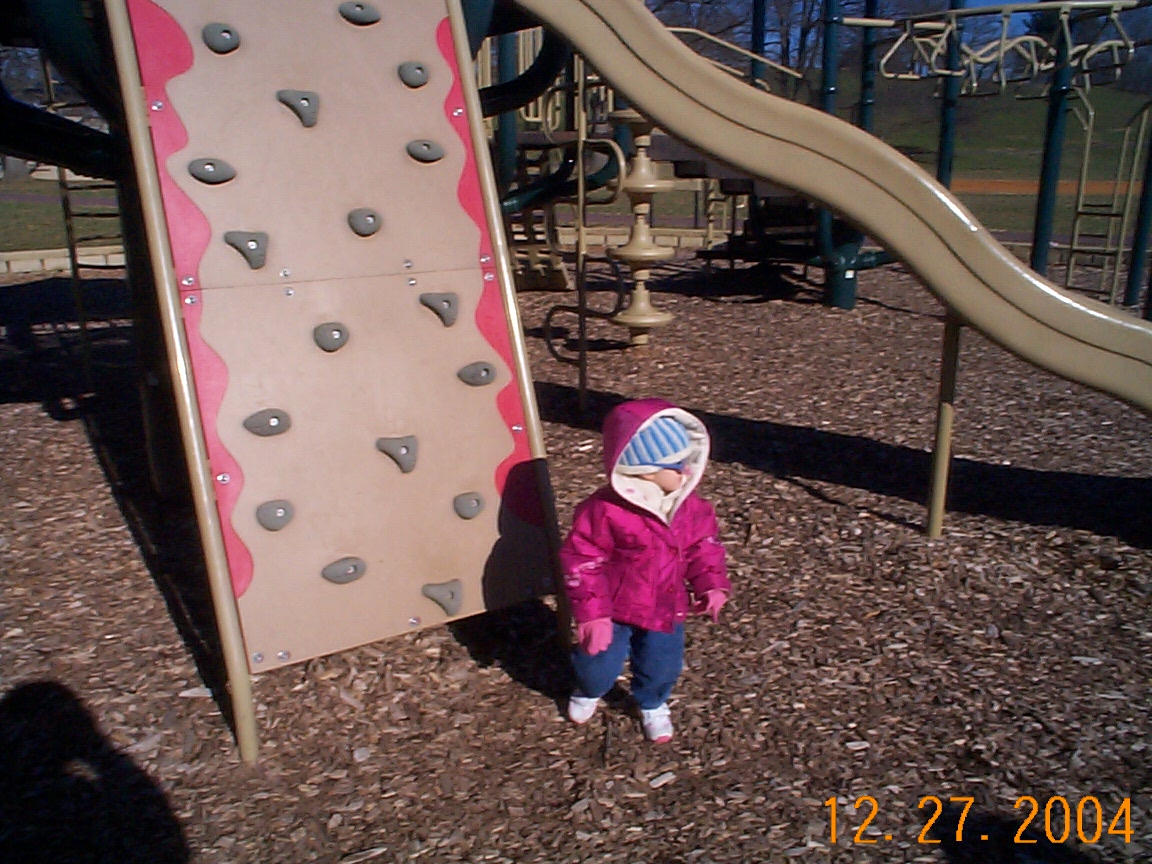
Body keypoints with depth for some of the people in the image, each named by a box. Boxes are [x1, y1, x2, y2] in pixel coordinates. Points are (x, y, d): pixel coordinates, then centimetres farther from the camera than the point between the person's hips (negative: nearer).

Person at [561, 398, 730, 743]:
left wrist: (711, 585, -8)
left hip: (666, 610, 4)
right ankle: (588, 692, 44)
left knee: (662, 666, 13)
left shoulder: (690, 507, -8)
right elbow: (580, 562, -20)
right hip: (614, 609, -4)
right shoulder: (604, 509, -25)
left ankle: (653, 705, 48)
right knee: (600, 665, 5)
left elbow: (705, 547, 6)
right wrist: (591, 613, -20)